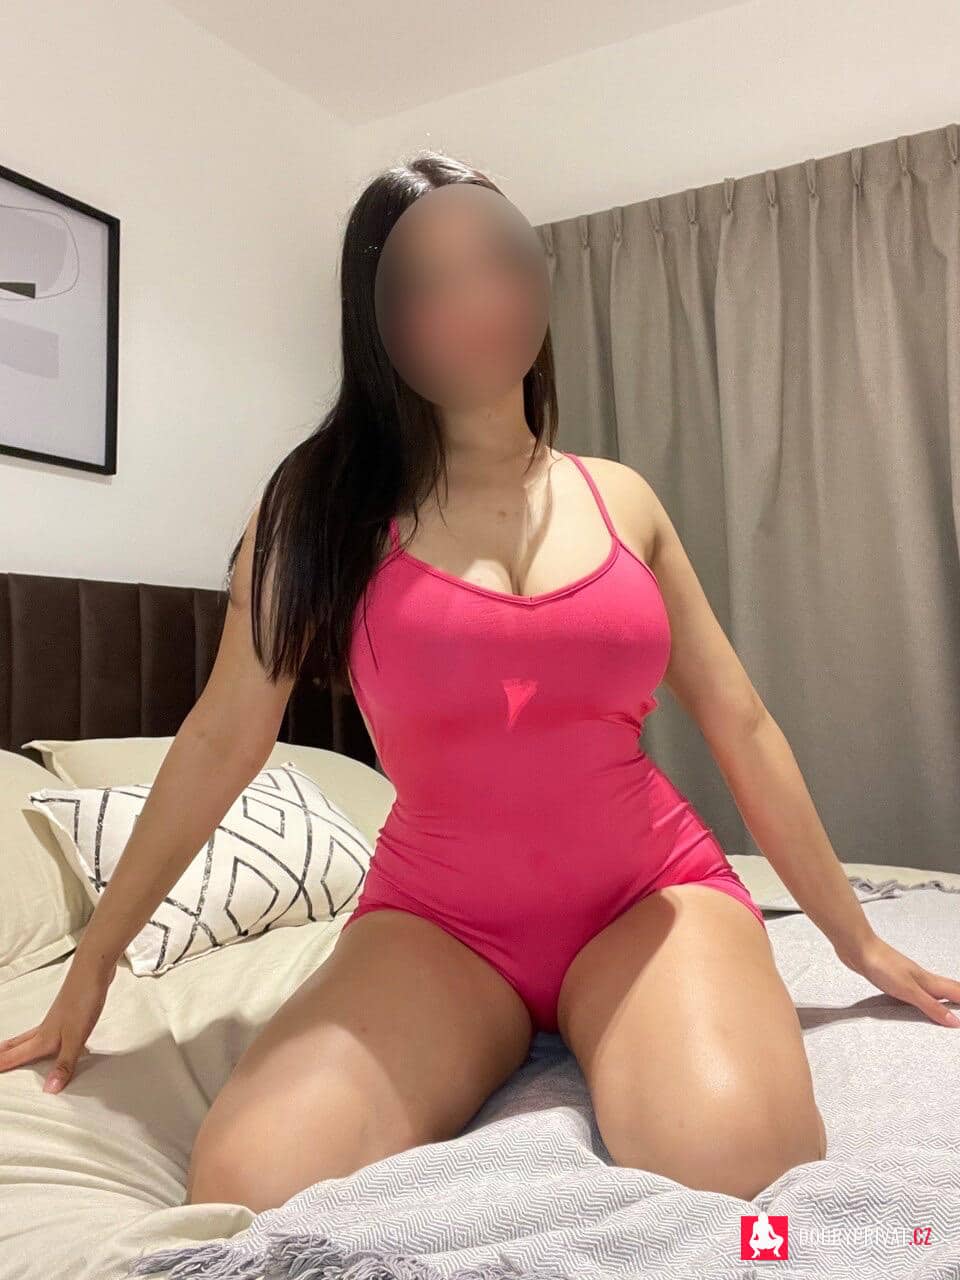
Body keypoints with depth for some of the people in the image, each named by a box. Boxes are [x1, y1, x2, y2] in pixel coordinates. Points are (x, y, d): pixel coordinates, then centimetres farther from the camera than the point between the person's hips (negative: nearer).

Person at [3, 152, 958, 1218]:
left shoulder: (620, 498, 4)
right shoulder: (322, 503, -2)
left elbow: (740, 723, 7)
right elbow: (221, 741, 0)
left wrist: (855, 938, 12)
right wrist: (93, 965, 5)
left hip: (653, 892, 1)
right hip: (438, 921, 0)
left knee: (735, 1162, -28)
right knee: (251, 1191, -24)